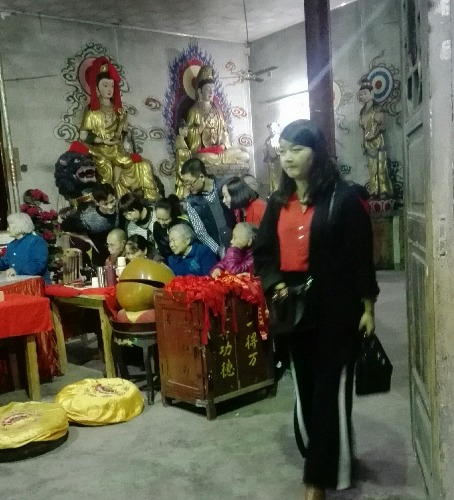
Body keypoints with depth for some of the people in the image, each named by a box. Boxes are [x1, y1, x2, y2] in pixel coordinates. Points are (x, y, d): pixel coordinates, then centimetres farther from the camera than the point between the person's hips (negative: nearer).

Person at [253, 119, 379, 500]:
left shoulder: (343, 198, -7)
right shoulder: (279, 203, 9)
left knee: (330, 391, 2)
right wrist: (274, 284, -8)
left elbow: (361, 255, -7)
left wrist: (367, 307, -7)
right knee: (305, 389, 16)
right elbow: (263, 252, 10)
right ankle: (324, 461, 36)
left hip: (336, 311, -5)